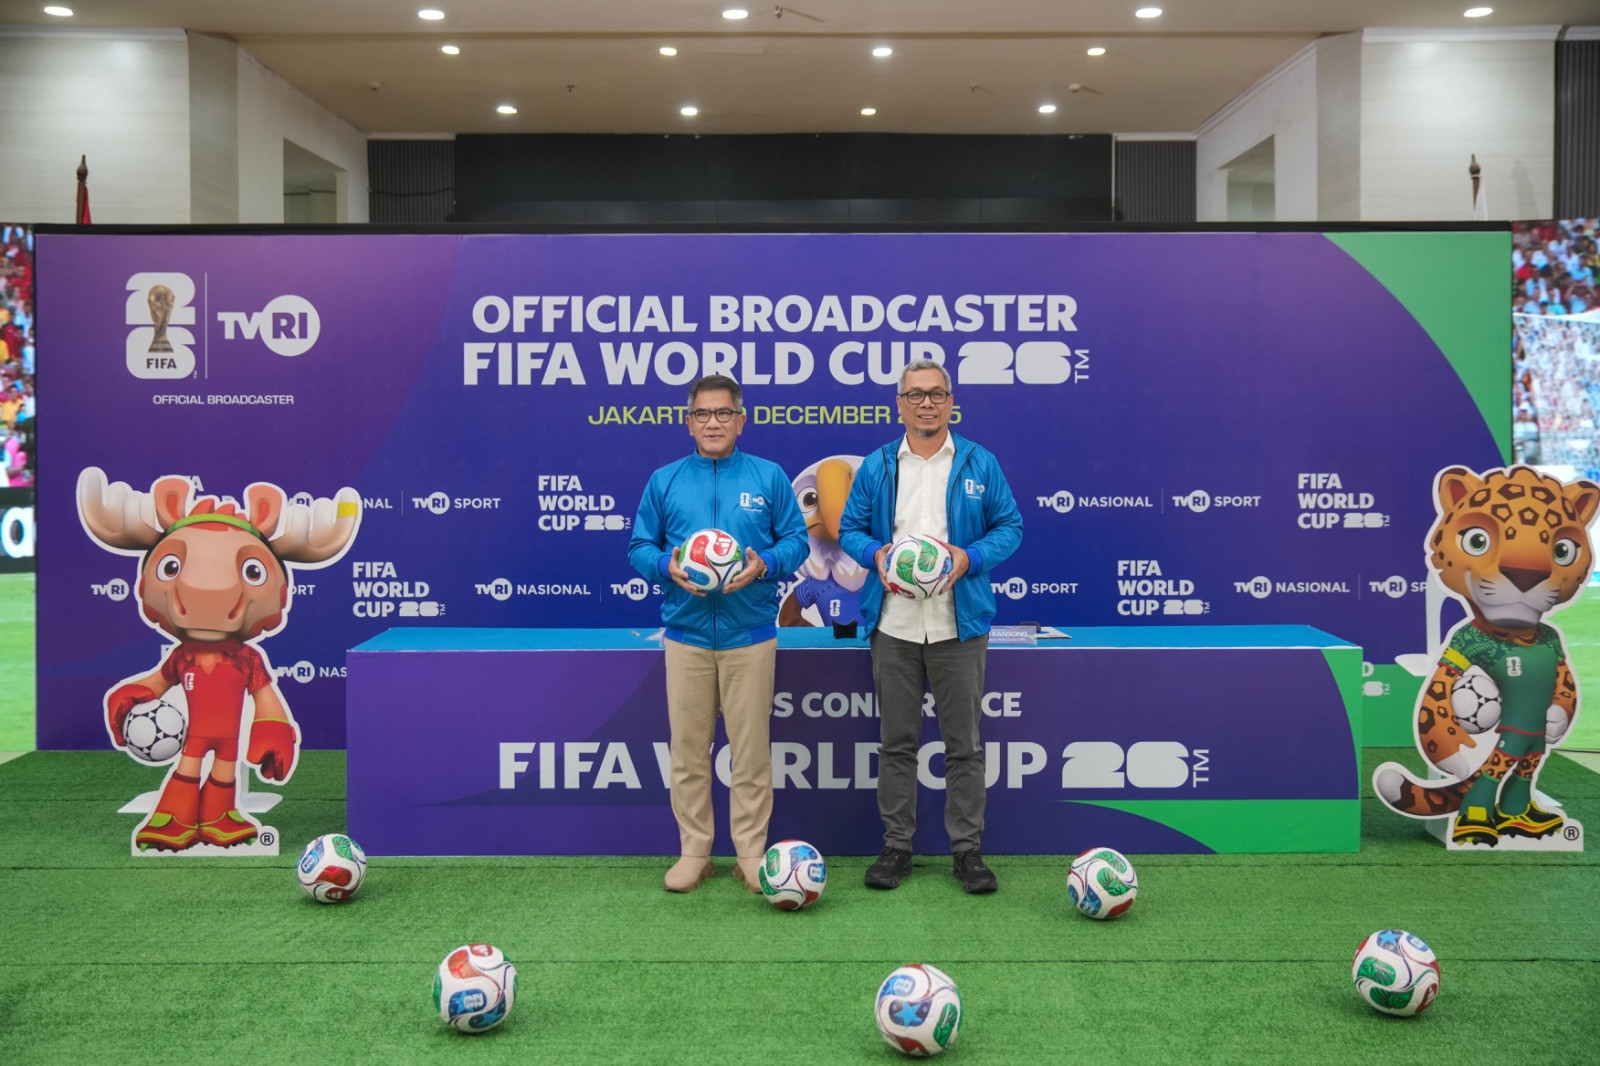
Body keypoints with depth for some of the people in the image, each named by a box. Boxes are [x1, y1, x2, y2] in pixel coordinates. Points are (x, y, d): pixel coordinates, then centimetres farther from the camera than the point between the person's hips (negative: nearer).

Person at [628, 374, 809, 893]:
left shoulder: (769, 477, 4)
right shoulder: (664, 481, 7)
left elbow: (796, 540, 5)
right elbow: (639, 545, 9)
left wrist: (765, 564, -15)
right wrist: (667, 566, -12)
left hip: (750, 636, -1)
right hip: (686, 635, 1)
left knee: (751, 748, 3)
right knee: (688, 748, 5)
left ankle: (751, 852, 14)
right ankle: (693, 853, 17)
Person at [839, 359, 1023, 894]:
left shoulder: (979, 464, 3)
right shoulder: (876, 466, 7)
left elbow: (1009, 526, 4)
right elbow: (850, 527, 10)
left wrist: (971, 557, -14)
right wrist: (875, 554, -11)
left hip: (959, 625, -1)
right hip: (893, 625, 1)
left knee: (964, 743, 4)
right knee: (897, 741, 9)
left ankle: (968, 849, 15)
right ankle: (896, 845, 19)